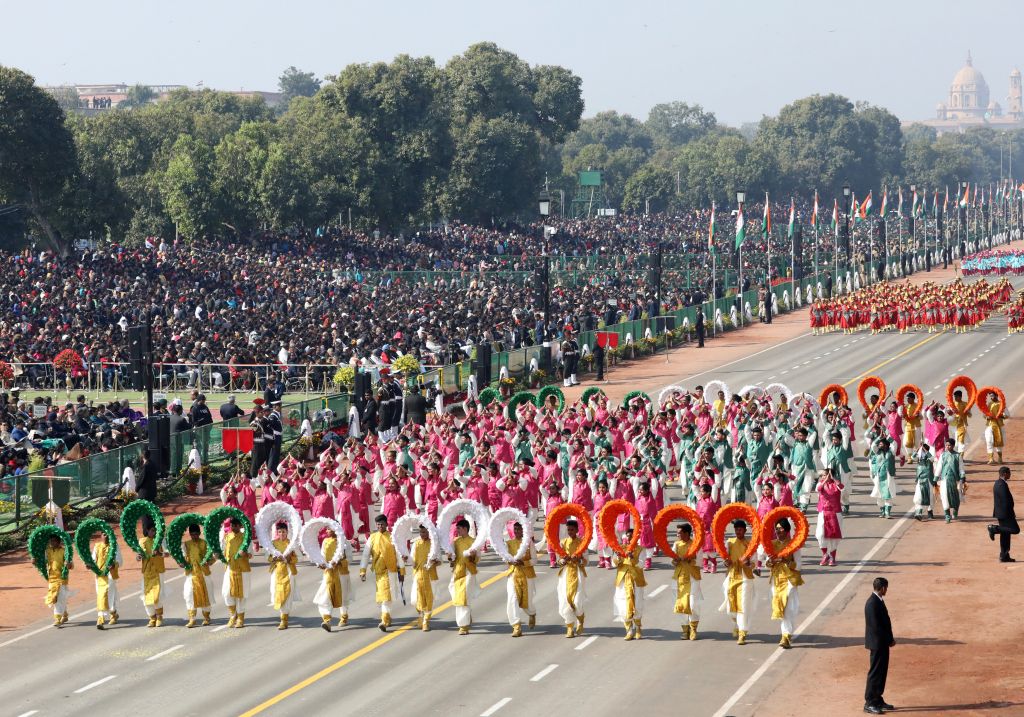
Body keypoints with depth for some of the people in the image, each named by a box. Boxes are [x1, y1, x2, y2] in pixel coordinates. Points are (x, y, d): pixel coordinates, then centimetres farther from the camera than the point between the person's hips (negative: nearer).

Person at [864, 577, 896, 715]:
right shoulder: (873, 603, -22)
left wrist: (889, 639, 8)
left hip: (882, 643, 10)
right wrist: (890, 640, -15)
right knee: (875, 672, -4)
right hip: (878, 643, -10)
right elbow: (876, 626, -23)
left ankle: (878, 700, 24)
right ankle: (869, 703, 1)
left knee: (881, 672, 16)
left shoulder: (878, 600, 10)